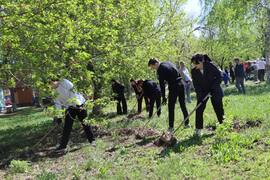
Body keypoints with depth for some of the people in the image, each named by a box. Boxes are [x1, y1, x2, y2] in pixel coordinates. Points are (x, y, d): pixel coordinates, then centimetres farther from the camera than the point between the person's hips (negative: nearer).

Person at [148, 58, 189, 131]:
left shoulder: (160, 70, -9)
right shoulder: (168, 63, 15)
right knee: (183, 105, 16)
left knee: (171, 107, 1)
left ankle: (171, 127, 4)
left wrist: (164, 97, -5)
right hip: (181, 84, 8)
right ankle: (187, 123, 24)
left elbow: (162, 84, -9)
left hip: (173, 87, -8)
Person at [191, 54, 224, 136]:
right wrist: (200, 94, -20)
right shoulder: (194, 71, -11)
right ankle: (198, 129, -2)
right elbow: (195, 84, -9)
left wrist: (215, 86, -14)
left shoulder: (210, 65, -19)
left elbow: (219, 75, -7)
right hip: (202, 91, 3)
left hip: (214, 90, -2)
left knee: (218, 108, 3)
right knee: (199, 109, -6)